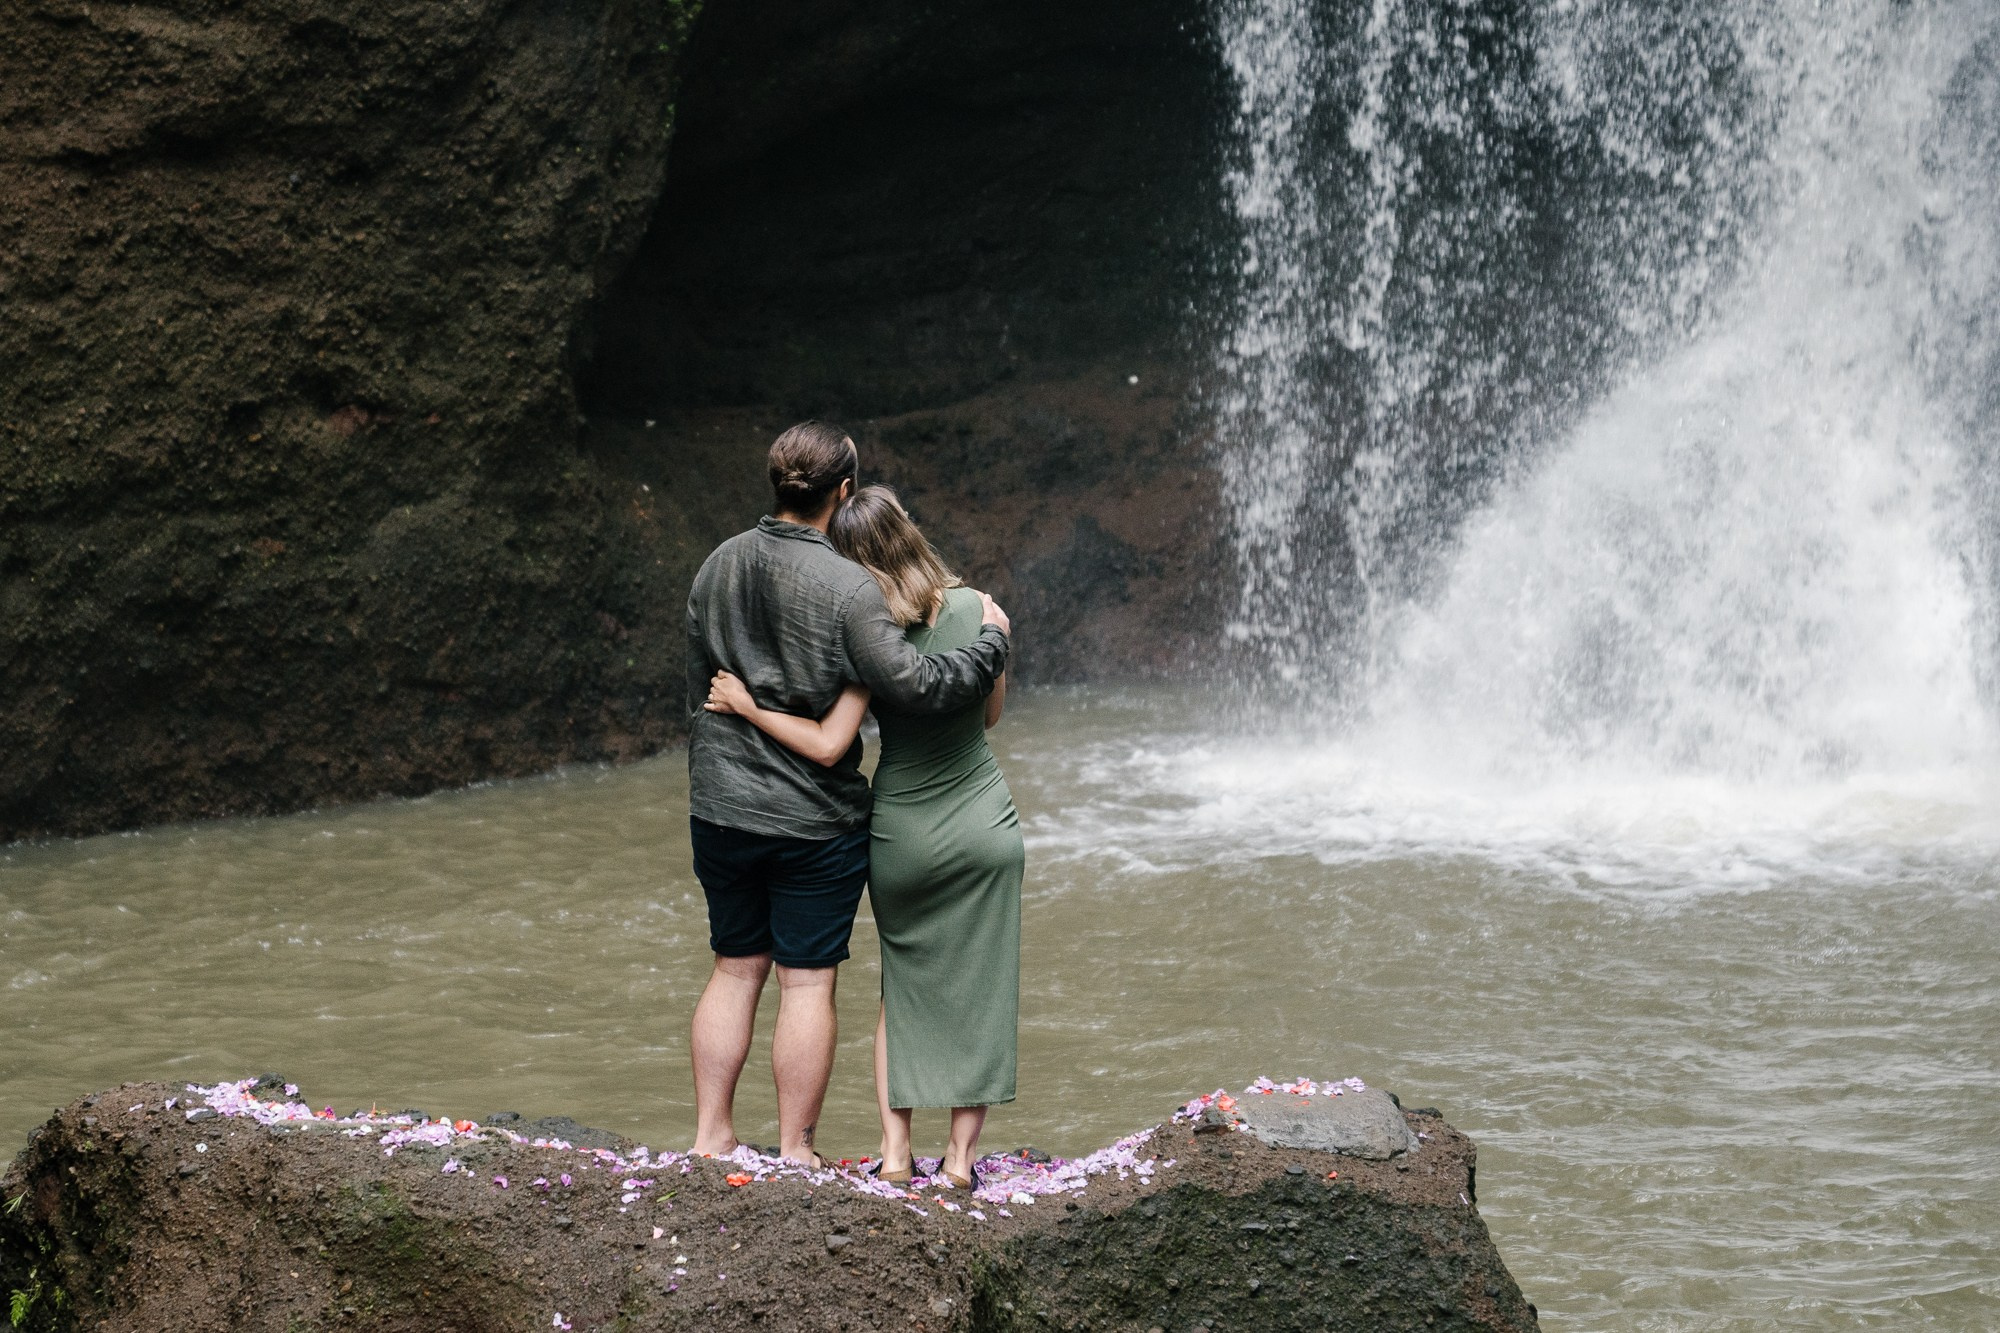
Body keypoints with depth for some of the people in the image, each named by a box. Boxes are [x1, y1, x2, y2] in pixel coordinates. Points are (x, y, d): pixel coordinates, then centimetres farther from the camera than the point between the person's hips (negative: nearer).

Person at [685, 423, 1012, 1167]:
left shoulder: (717, 569, 3)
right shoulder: (846, 589, -18)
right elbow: (915, 685, -23)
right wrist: (990, 640, -8)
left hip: (721, 813, 6)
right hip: (815, 820, -5)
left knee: (734, 969, 16)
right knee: (807, 983, 4)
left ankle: (711, 1136, 19)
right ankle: (795, 1153, 10)